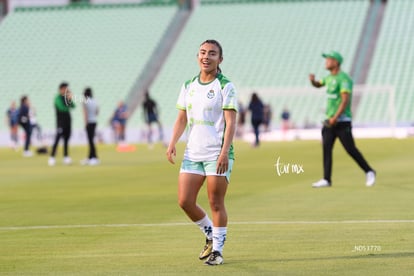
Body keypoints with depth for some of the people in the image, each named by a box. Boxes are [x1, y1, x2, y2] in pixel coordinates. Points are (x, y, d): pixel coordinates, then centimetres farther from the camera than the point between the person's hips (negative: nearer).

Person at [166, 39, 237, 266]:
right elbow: (182, 118, 16)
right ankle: (210, 236, 25)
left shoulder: (225, 86, -5)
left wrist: (225, 151, -20)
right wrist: (172, 143, 2)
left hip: (217, 154, -6)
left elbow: (231, 122, -11)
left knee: (216, 203, -3)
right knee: (185, 201, 2)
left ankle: (217, 250, 8)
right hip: (192, 153, 6)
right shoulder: (188, 86, 12)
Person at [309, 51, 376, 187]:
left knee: (350, 149, -7)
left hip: (342, 121, -8)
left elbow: (345, 100, -22)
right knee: (326, 148, 0)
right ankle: (326, 180, 0)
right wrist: (312, 80, 6)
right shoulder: (329, 77, 14)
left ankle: (369, 172, 8)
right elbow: (318, 84, 31)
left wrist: (335, 117, -27)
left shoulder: (343, 79, -14)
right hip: (330, 120, 8)